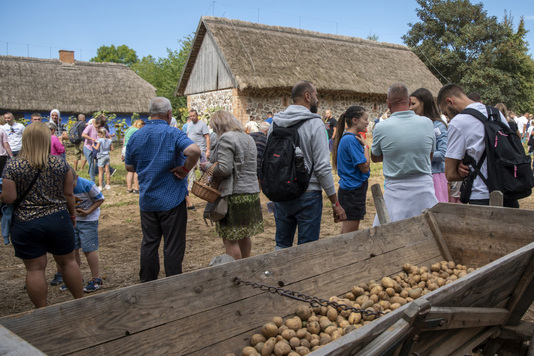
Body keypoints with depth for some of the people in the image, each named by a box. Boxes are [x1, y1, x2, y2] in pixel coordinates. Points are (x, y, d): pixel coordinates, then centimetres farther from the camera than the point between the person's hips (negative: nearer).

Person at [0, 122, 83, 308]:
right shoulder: (60, 163, -4)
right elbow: (68, 194, 1)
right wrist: (72, 214, 15)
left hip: (26, 224, -2)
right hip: (58, 221, 2)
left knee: (35, 268, 8)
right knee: (68, 262, 16)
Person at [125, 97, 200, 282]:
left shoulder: (136, 136, 4)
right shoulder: (173, 133, -12)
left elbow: (129, 166, 12)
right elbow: (194, 150, -31)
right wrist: (185, 169, -16)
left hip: (147, 201, 5)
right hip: (172, 198, -5)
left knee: (149, 244, 16)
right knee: (173, 246, 6)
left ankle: (147, 284, 26)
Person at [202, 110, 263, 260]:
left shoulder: (226, 138, -11)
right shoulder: (249, 138, 17)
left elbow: (225, 169, -20)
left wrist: (208, 167, -4)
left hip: (234, 195, -9)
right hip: (252, 192, 9)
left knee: (230, 239, -2)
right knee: (244, 236, 19)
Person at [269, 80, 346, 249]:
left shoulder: (275, 122, 4)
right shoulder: (314, 123, -12)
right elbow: (322, 167, -16)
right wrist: (336, 203, -9)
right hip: (307, 196, -5)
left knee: (282, 246, 17)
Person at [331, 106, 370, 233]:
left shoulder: (347, 137, 11)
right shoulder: (351, 139, -19)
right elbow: (365, 167, -18)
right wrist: (365, 145, -11)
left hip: (349, 190, 10)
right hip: (353, 192, -10)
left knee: (345, 232, 18)